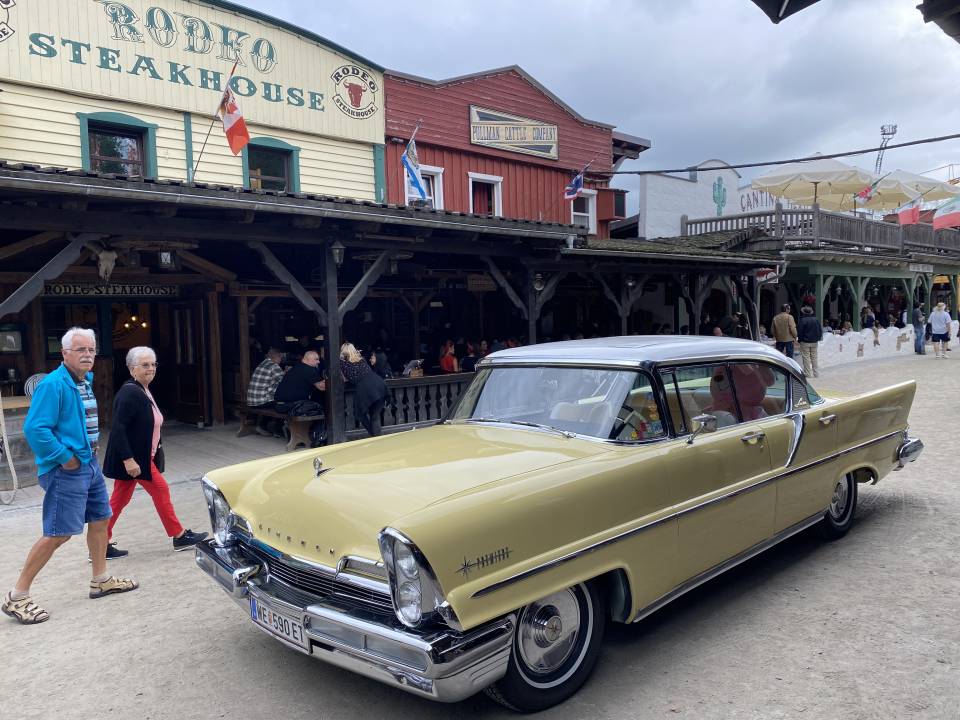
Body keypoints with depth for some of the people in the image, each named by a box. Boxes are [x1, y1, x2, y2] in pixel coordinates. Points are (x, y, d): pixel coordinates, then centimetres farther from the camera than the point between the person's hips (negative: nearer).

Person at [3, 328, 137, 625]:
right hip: (67, 470, -9)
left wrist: (90, 450, 14)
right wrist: (64, 458, -20)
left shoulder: (86, 381, 10)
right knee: (58, 533, -7)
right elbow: (35, 429, -24)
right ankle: (16, 597, 5)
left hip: (89, 463, 9)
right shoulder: (53, 384, -19)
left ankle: (101, 580, 31)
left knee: (100, 519, 16)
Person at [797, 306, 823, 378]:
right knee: (814, 359, 13)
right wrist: (818, 338, 17)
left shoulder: (803, 320, -13)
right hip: (815, 342, 6)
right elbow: (820, 330, 9)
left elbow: (799, 331, -11)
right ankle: (816, 374, 15)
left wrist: (800, 340, 1)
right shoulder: (816, 320, 4)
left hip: (805, 342, -5)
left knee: (806, 359, -1)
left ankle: (809, 375, -1)